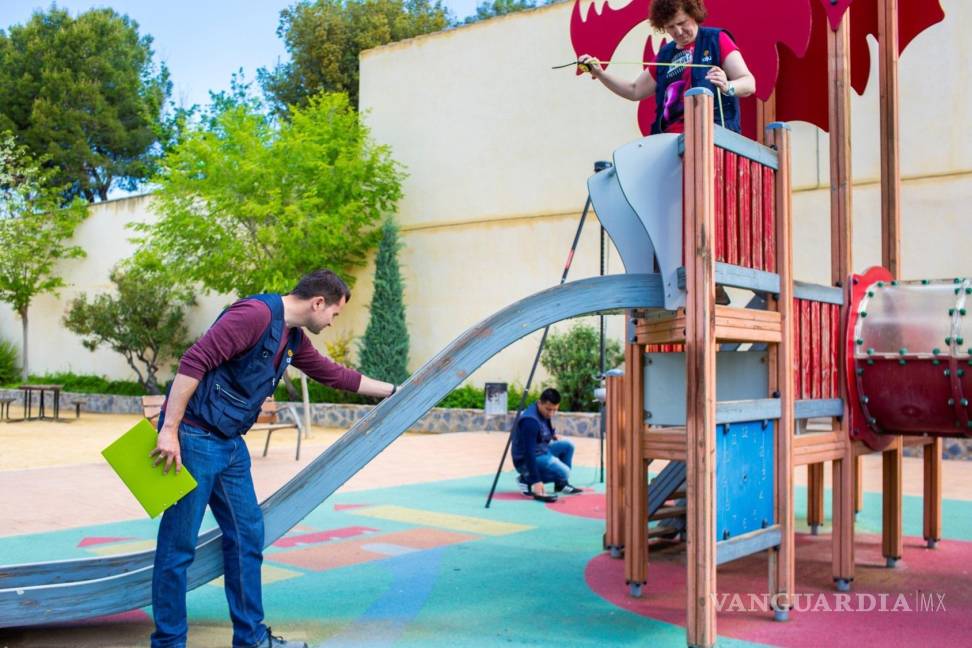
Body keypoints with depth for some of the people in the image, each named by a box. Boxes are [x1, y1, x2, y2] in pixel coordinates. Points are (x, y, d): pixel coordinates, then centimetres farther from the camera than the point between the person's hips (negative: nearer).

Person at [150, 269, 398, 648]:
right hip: (192, 438, -10)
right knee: (178, 545, 0)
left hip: (230, 445, 10)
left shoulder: (293, 339, 12)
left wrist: (394, 390, 32)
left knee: (247, 536, 13)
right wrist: (169, 430, -25)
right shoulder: (257, 314, -18)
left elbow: (333, 374, 26)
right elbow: (194, 362, -23)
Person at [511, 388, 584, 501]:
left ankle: (561, 484, 11)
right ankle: (526, 480, -6)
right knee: (563, 472, -21)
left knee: (568, 446, 3)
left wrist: (553, 436, 5)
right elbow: (529, 453, -31)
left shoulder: (545, 413, 0)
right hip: (526, 460, -9)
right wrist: (536, 481, -32)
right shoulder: (530, 421, -29)